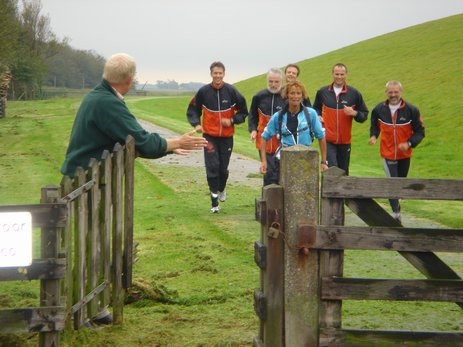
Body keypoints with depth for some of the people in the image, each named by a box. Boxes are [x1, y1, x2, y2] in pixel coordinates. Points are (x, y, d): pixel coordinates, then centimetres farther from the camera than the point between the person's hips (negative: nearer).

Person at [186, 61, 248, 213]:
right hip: (210, 136, -1)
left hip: (227, 136, 1)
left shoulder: (231, 91, -6)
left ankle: (222, 188, 43)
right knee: (212, 168, -9)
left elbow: (243, 111, 4)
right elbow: (192, 110, 6)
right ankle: (214, 203, -4)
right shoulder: (203, 91, -6)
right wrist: (196, 124, -11)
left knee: (223, 168, 11)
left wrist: (232, 120, -12)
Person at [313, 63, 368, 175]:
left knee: (343, 171, 8)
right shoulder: (322, 92, 5)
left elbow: (364, 114, 7)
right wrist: (318, 117, 2)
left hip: (345, 140, 1)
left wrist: (354, 113, -13)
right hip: (328, 140, -1)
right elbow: (316, 108, 23)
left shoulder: (354, 93, 3)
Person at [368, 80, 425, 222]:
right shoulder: (379, 109, -4)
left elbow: (420, 132, -3)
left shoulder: (411, 110, -9)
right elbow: (375, 125, 15)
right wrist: (373, 136, -6)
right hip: (387, 154, -1)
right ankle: (396, 212, -15)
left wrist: (409, 143, -18)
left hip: (404, 154, 1)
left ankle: (395, 203, 38)